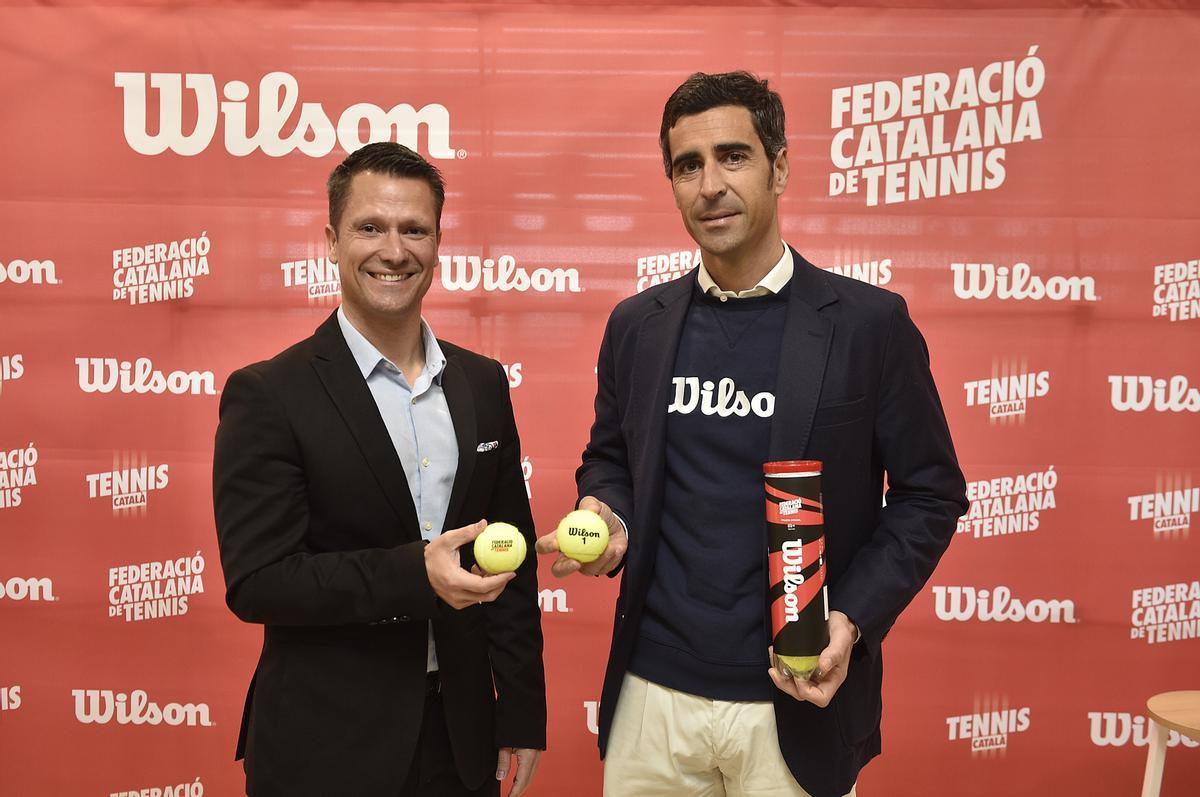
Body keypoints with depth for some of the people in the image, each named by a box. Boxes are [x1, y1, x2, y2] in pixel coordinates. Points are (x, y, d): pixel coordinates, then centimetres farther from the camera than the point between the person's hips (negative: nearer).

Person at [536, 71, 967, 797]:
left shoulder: (869, 321, -7)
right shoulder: (636, 324, 3)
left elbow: (930, 493, -3)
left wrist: (854, 619, -15)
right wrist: (610, 521, -8)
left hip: (797, 708, -2)